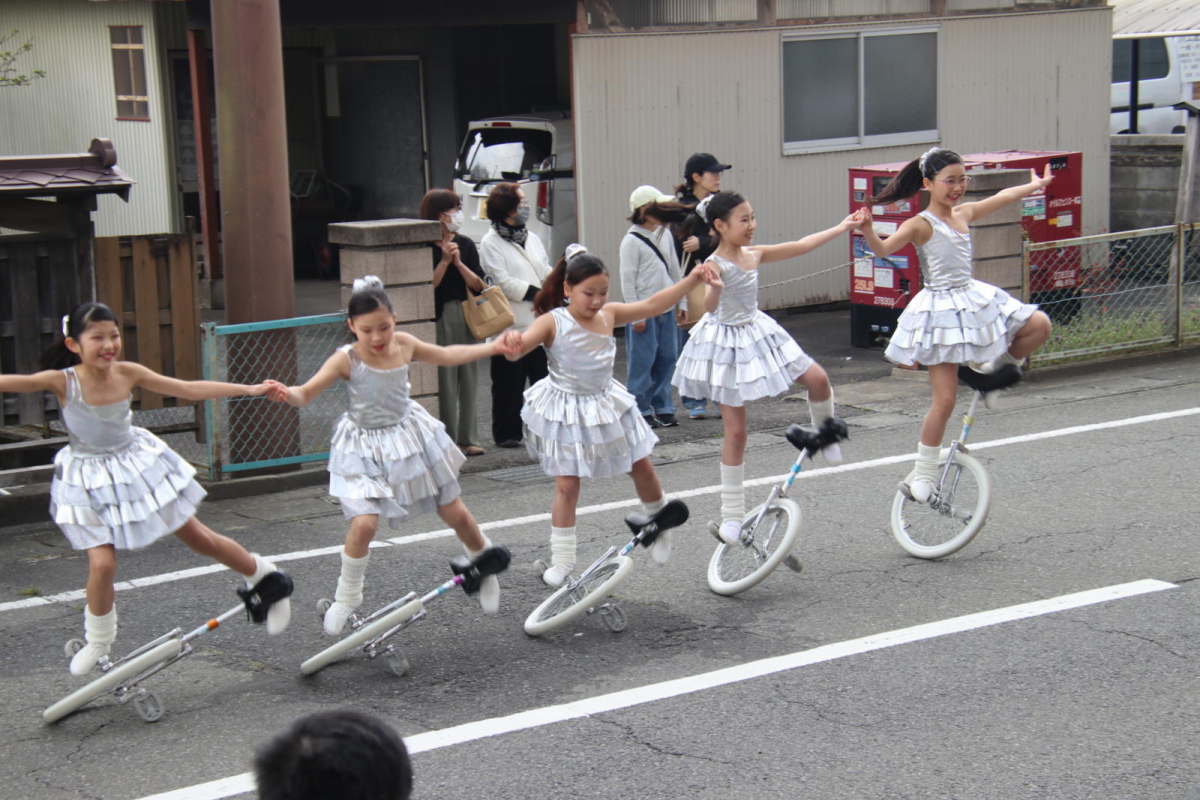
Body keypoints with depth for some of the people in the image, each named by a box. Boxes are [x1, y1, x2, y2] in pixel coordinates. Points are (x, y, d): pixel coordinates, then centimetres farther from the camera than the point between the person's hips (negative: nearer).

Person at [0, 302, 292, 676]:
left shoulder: (127, 373, -12)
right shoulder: (63, 381, -20)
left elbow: (187, 389, -7)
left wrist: (248, 389, -8)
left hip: (137, 466, 2)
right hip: (90, 480, -2)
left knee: (199, 538, 8)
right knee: (102, 564, -12)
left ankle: (261, 573, 32)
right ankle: (98, 641, 15)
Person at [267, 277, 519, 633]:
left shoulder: (404, 344, -6)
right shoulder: (346, 359, -19)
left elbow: (446, 355, 12)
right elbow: (307, 393, -27)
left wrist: (491, 348, 9)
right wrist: (287, 393, -49)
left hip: (409, 436, 4)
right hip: (366, 449, -4)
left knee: (455, 513, 11)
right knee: (364, 523, -21)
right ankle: (346, 597, 4)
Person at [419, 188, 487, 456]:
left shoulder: (465, 245, 8)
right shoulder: (426, 247, -5)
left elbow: (479, 285, 1)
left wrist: (458, 262, -10)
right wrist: (444, 260, -16)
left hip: (467, 317, 5)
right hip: (439, 319, -5)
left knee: (468, 379, 8)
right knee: (444, 381, -3)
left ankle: (467, 438, 16)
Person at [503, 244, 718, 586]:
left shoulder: (609, 315, -4)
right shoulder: (553, 322, -18)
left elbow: (653, 305, 2)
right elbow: (520, 346, -30)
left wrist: (692, 279, -4)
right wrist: (512, 344, -56)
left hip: (606, 406, 5)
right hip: (566, 413, -5)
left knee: (642, 467, 13)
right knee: (567, 485, -2)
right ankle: (562, 560, 12)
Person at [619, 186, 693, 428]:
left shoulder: (666, 235, 11)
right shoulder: (632, 240, -9)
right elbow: (627, 279, -10)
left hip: (666, 309, 6)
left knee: (667, 358, 7)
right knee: (643, 361, -2)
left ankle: (663, 408, 16)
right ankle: (641, 410, 7)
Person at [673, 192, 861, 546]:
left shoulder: (755, 253, 0)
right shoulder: (716, 265, -21)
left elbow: (800, 246, 11)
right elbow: (707, 306, -38)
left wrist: (842, 227, 14)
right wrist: (711, 288, -60)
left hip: (757, 334, 6)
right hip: (726, 346, -6)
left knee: (818, 379, -7)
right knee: (736, 431, -3)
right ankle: (732, 513, 9)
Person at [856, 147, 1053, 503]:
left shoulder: (963, 213, 9)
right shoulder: (921, 224, -13)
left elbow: (1002, 197, 27)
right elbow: (883, 249, -27)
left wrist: (1034, 185, 42)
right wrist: (868, 231, -48)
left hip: (973, 300, 7)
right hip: (940, 310, -7)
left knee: (1039, 326, -2)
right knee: (945, 399, -8)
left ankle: (992, 370, 20)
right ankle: (922, 475, 5)